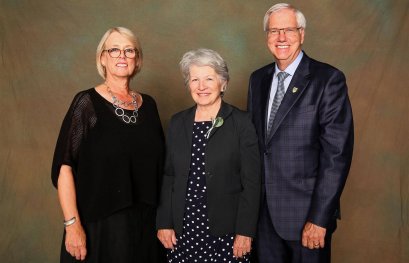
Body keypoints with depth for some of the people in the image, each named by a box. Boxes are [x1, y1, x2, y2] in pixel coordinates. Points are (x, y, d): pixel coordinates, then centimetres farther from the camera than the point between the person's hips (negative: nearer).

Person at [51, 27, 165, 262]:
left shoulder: (148, 104, 7)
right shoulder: (87, 102, -7)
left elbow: (158, 163, 11)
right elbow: (64, 166, -11)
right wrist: (72, 224, -18)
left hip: (145, 222, 4)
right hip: (99, 224, -4)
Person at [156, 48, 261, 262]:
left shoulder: (241, 122, -5)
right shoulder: (178, 123, 7)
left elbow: (251, 182, -6)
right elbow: (168, 177, 10)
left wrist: (245, 232, -9)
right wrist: (164, 223, 5)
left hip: (225, 232, -3)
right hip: (183, 231, 3)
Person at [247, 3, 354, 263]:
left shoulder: (328, 80, -11)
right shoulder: (258, 79, 7)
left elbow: (337, 153, -15)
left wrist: (319, 218, -17)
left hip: (306, 212, -5)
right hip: (263, 210, 5)